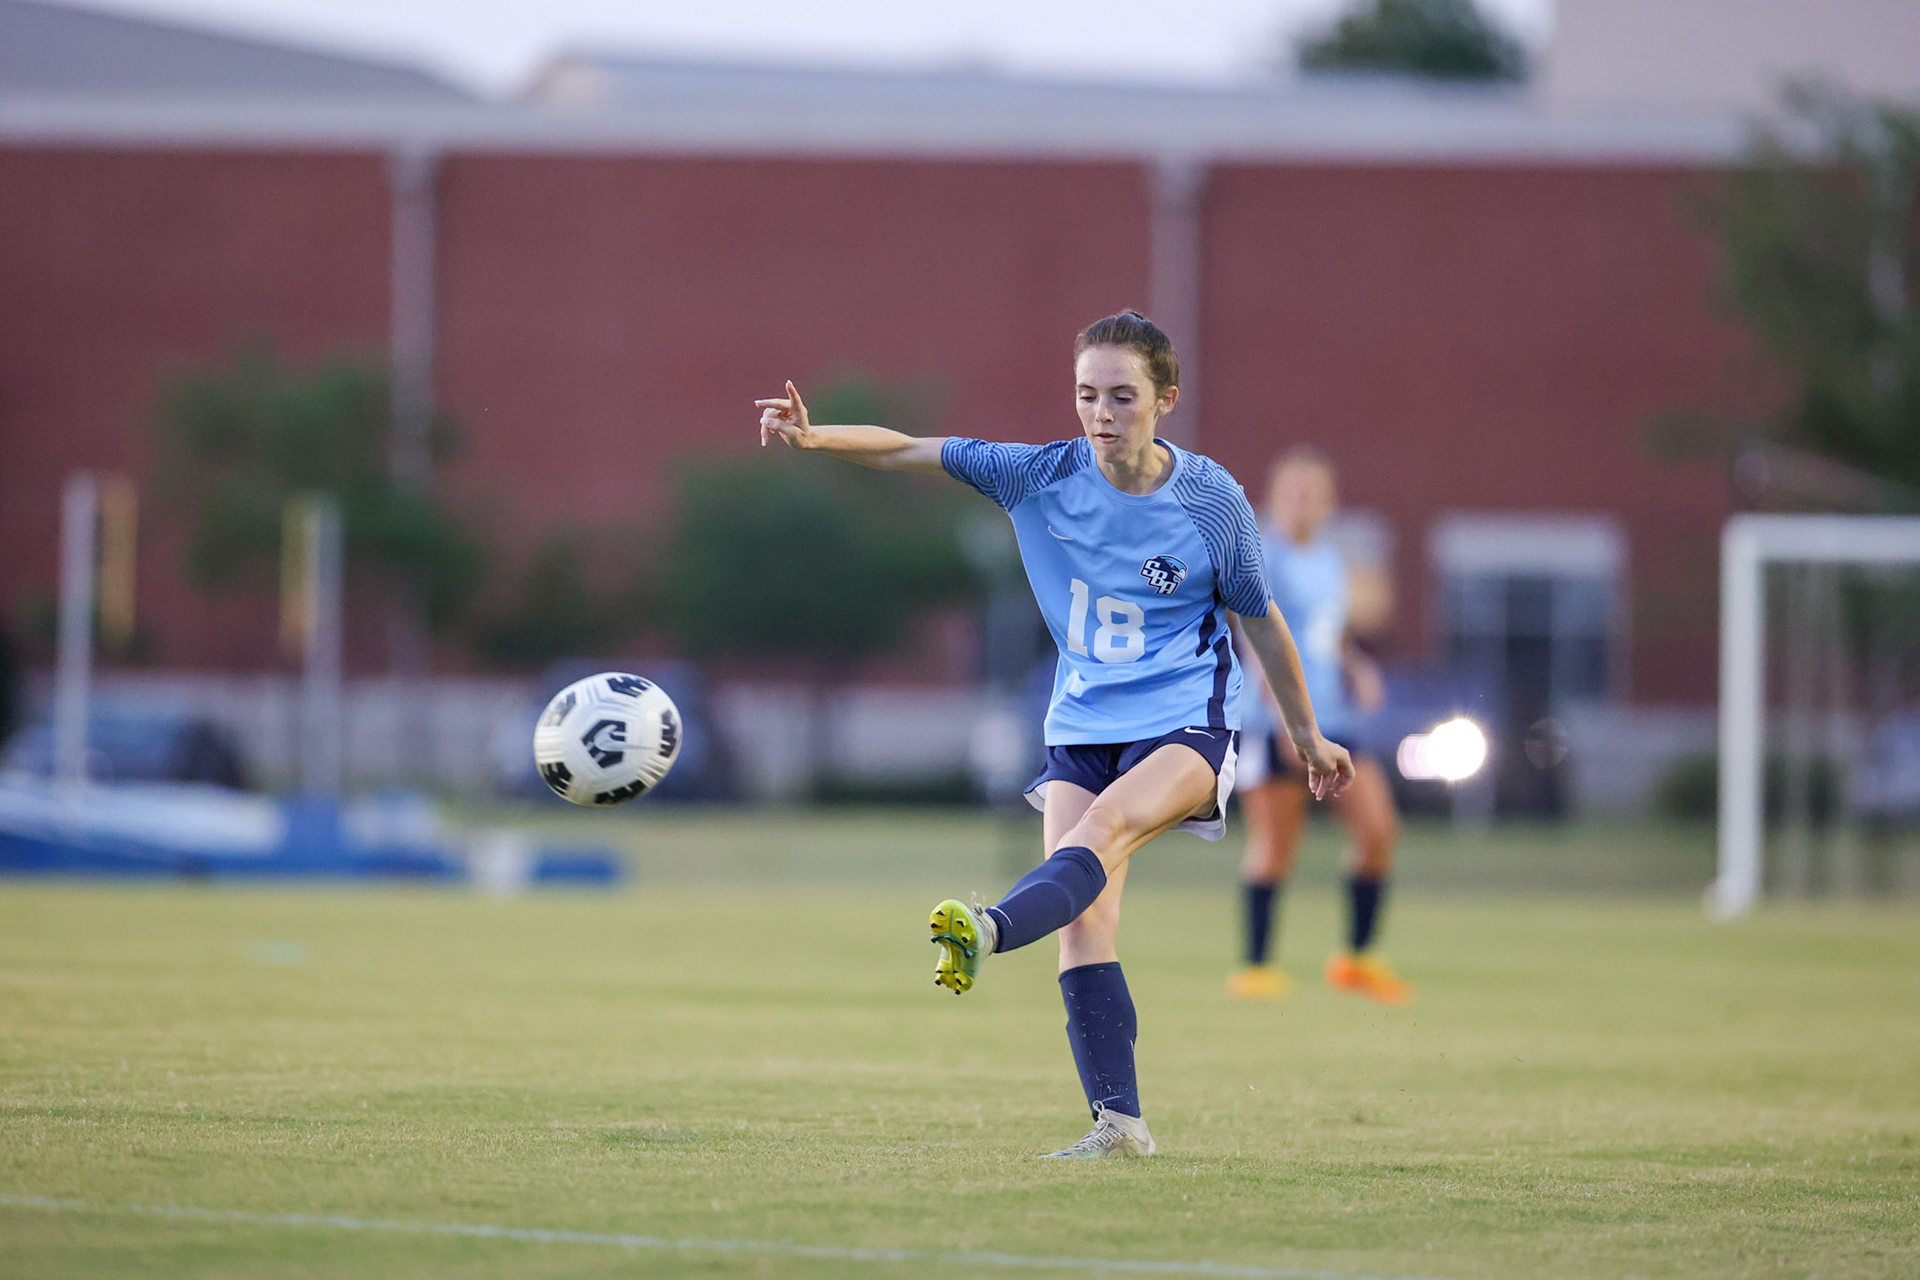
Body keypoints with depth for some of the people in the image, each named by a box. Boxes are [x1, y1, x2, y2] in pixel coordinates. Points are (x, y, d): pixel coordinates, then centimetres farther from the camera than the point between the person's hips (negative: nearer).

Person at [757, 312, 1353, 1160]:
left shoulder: (1211, 501, -5)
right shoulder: (1044, 477, -2)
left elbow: (1260, 620, 7)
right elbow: (911, 453, -6)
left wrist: (1306, 736, 16)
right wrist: (815, 438, -24)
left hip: (1184, 725, -3)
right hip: (1081, 729, 3)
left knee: (1106, 825, -34)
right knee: (1083, 922, -12)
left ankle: (990, 931, -58)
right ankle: (1118, 1123, -11)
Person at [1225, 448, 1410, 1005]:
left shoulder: (1330, 561, 17)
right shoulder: (1263, 560, -7)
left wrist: (1358, 669, 7)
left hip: (1332, 717, 7)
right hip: (1273, 725, -7)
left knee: (1379, 829, -3)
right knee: (1273, 847, -5)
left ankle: (1358, 958, 9)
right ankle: (1256, 967, 6)